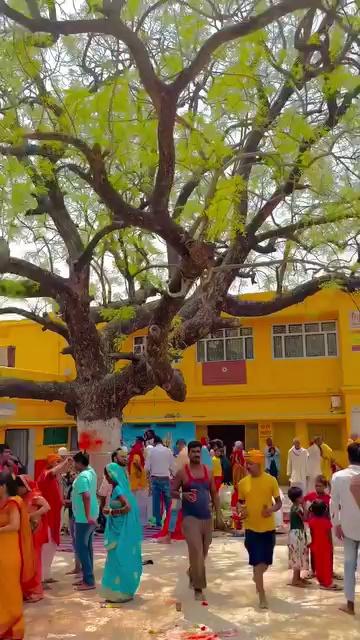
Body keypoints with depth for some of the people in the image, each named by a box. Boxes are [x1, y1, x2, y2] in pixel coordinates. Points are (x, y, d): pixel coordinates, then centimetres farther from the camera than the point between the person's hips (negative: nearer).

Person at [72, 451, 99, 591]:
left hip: (83, 518, -9)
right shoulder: (91, 471, 6)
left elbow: (86, 496, -31)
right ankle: (87, 577, 23)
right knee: (87, 546, 15)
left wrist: (88, 516, -32)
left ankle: (89, 581, -2)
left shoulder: (82, 477, -21)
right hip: (89, 516, 9)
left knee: (81, 547, -4)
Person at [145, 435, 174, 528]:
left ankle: (158, 522, 8)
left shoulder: (151, 451, -2)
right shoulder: (168, 451, -2)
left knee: (156, 501, 6)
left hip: (155, 478, 1)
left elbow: (147, 467, -4)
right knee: (168, 501, 7)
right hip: (165, 478, 0)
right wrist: (170, 473, 16)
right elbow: (172, 466, -2)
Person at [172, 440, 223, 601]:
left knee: (203, 552, 15)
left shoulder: (208, 472, 5)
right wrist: (183, 495, -23)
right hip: (190, 517, -5)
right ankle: (198, 587, 1)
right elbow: (172, 491, -2)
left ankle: (192, 575, 43)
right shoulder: (182, 472, -6)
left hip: (207, 517, 5)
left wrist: (218, 515, 6)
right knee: (196, 552, -12)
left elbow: (214, 494, 11)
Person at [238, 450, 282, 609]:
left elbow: (279, 503, 1)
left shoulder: (271, 480, -7)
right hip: (251, 527, -1)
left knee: (266, 561, 15)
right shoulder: (243, 483, -3)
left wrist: (271, 509, -19)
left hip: (268, 527, 1)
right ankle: (262, 596, 10)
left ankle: (257, 577, 48)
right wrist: (241, 511, -12)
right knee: (257, 562, -2)